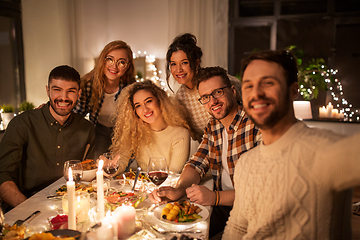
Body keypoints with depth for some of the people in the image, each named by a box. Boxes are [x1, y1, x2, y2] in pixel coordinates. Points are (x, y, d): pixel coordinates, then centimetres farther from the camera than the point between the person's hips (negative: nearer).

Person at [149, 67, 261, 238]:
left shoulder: (258, 123, -18)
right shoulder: (212, 127, 8)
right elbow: (196, 164, 8)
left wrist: (216, 197, -28)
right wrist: (178, 190, -13)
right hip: (220, 204, 6)